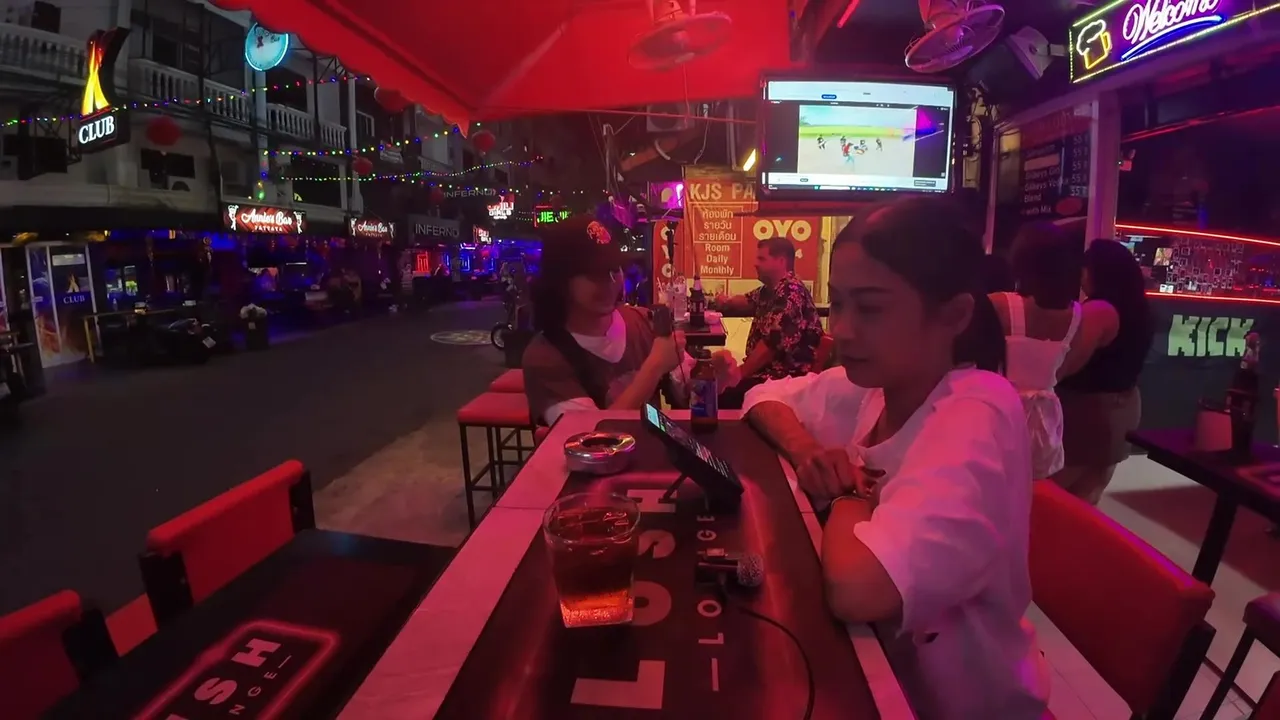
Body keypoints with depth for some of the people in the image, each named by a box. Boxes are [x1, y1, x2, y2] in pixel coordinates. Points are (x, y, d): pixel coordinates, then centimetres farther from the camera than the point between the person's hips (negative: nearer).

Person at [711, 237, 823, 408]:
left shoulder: (790, 292, -19)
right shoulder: (771, 289, 13)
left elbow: (772, 342, -24)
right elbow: (749, 300, 34)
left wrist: (741, 372, -15)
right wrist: (727, 302, 11)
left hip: (788, 376, -10)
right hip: (768, 368, 10)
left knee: (723, 395, -28)